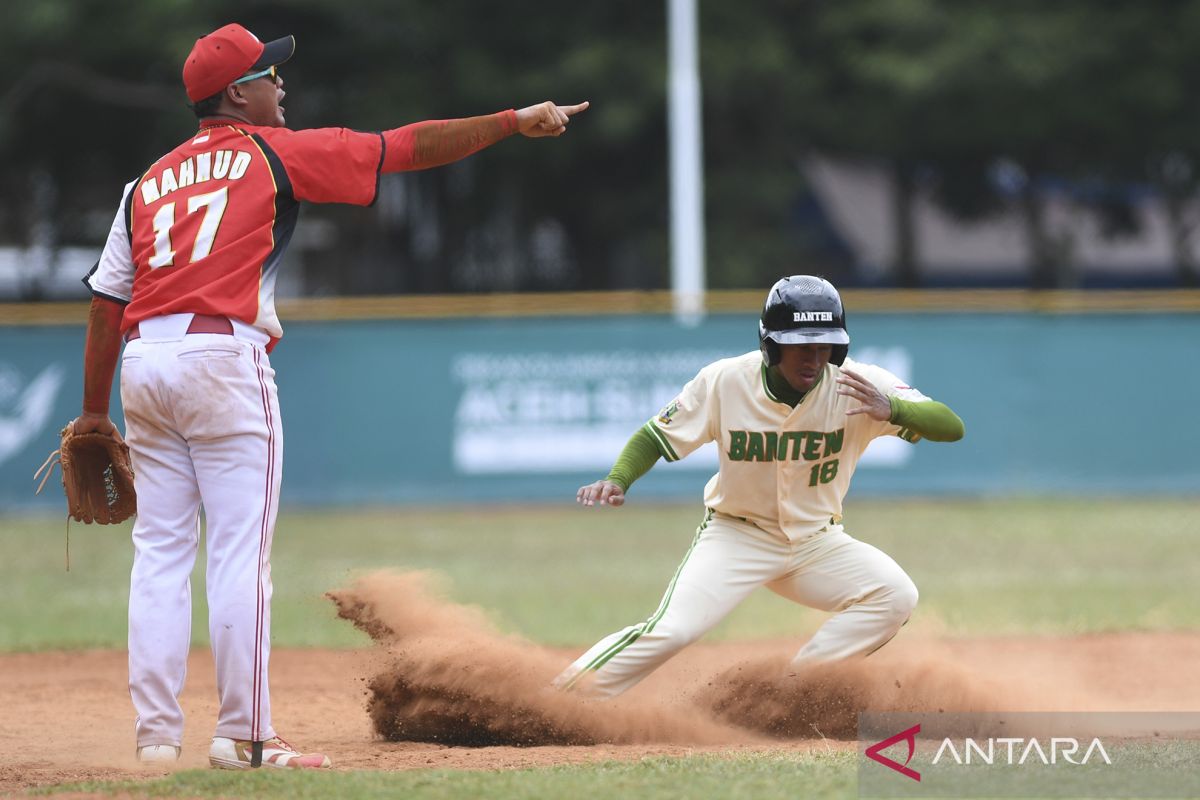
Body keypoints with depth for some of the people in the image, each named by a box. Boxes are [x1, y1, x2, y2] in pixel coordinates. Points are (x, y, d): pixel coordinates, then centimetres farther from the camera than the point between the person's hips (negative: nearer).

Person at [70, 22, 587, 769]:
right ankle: (244, 736, -2)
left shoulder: (150, 181, 18)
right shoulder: (277, 152, 5)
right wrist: (516, 121, 11)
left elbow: (106, 302, 14)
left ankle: (157, 733, 7)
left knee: (161, 554, 8)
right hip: (222, 356, -6)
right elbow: (410, 147, 5)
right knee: (240, 554, -2)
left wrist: (95, 412, 19)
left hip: (142, 363, 6)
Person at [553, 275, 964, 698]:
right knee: (671, 630, -23)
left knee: (895, 596, -20)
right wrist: (616, 481, -25)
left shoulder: (858, 386, -17)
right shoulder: (724, 381, -16)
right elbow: (656, 436, -5)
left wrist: (891, 409, -45)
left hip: (816, 542, 3)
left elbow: (952, 427, -25)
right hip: (736, 534, -3)